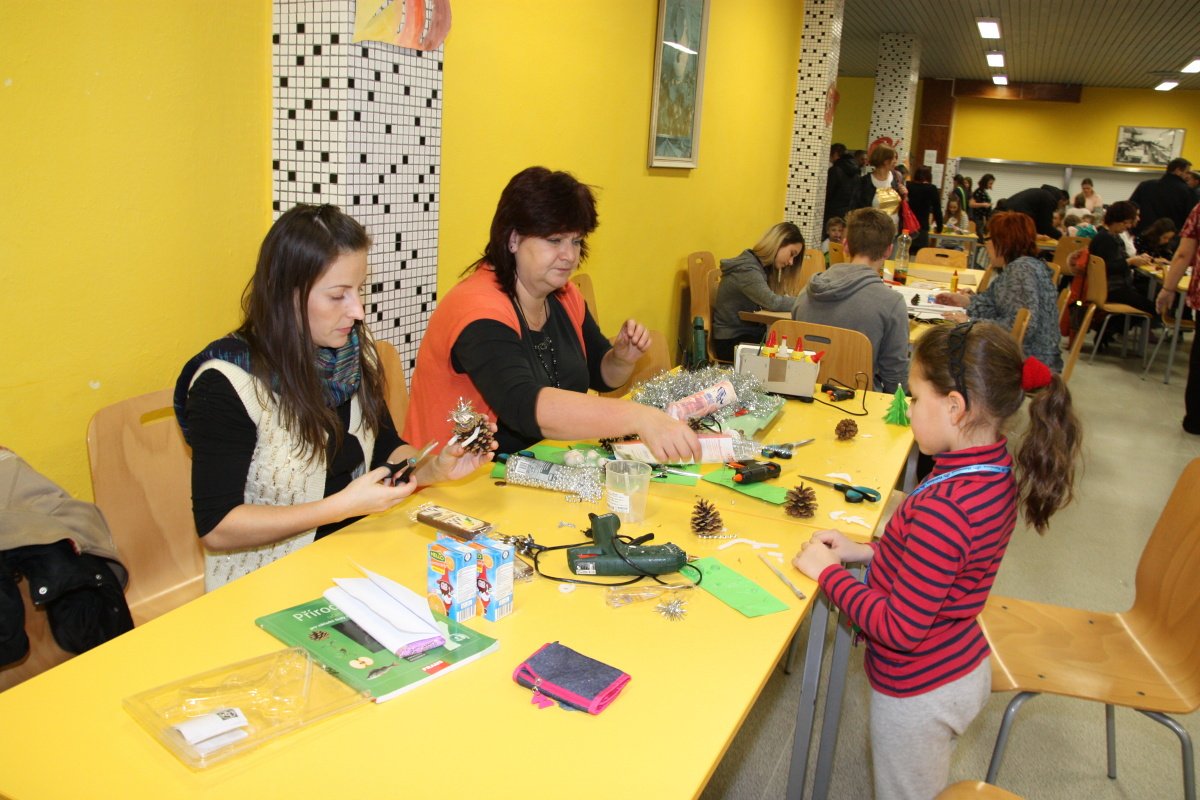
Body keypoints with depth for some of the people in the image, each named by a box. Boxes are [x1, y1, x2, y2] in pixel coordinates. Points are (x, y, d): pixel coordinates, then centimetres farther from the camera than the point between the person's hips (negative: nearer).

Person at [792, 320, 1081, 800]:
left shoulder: (943, 508, -36)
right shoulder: (998, 472, -8)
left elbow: (900, 629, -30)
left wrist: (829, 571, -20)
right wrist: (866, 553, 0)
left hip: (919, 692, -8)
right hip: (966, 669, 8)